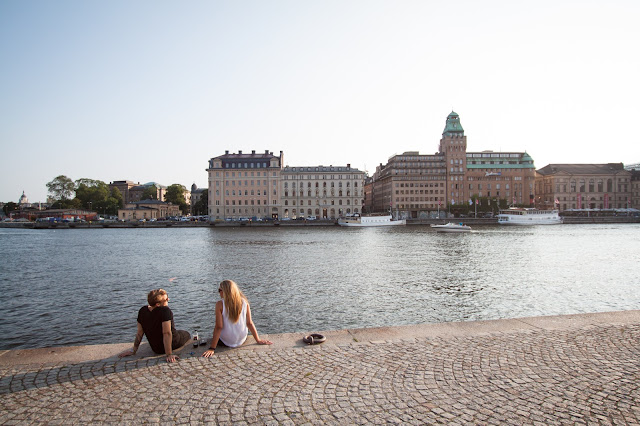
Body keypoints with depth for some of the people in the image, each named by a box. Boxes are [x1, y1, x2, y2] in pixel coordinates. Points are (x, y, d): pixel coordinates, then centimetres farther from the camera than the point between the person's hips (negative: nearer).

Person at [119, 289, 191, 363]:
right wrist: (169, 354, -29)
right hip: (173, 344, -6)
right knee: (186, 334, 26)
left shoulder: (142, 311, -11)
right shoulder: (165, 311, -30)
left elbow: (139, 333, -5)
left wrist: (133, 351, 5)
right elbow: (167, 333, -31)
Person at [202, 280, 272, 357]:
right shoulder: (244, 302, -12)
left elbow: (219, 327, -21)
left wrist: (212, 348, -17)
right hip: (242, 340, 3)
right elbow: (249, 323, -9)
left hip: (226, 342, -3)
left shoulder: (220, 304, -20)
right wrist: (258, 340, 1)